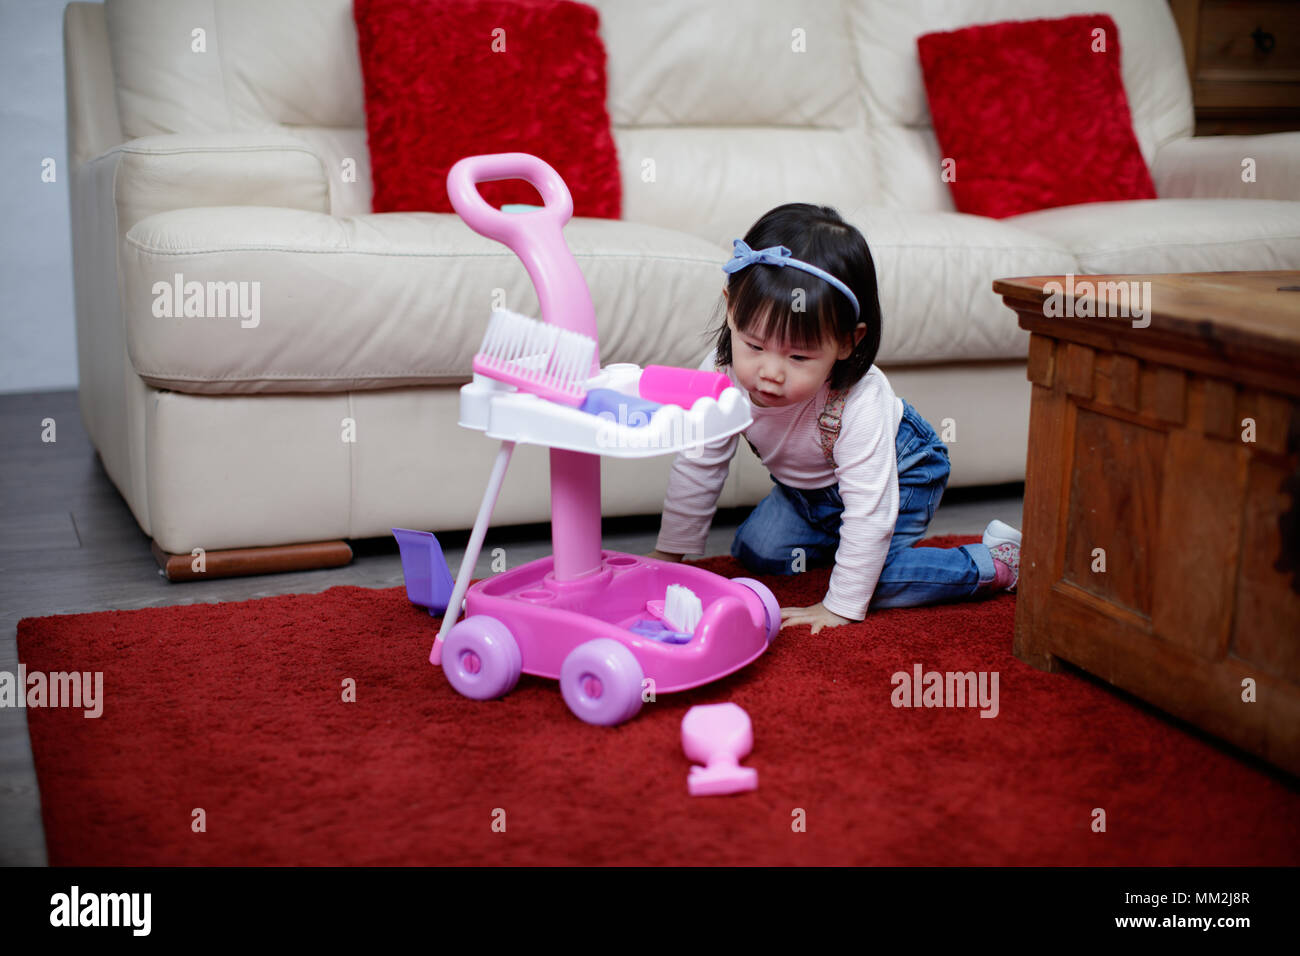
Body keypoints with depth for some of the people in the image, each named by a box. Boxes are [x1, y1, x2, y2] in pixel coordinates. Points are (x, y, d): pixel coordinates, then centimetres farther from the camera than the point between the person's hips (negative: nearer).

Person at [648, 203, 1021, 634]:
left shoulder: (860, 403, -43)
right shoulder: (723, 373, -29)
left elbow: (869, 511, -37)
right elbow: (697, 468, -15)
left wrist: (840, 606, -34)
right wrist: (667, 556, -10)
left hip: (899, 472, -6)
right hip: (803, 485, 6)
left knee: (877, 580, -22)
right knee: (756, 551, -2)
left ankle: (994, 561, -1)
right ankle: (829, 536, 25)